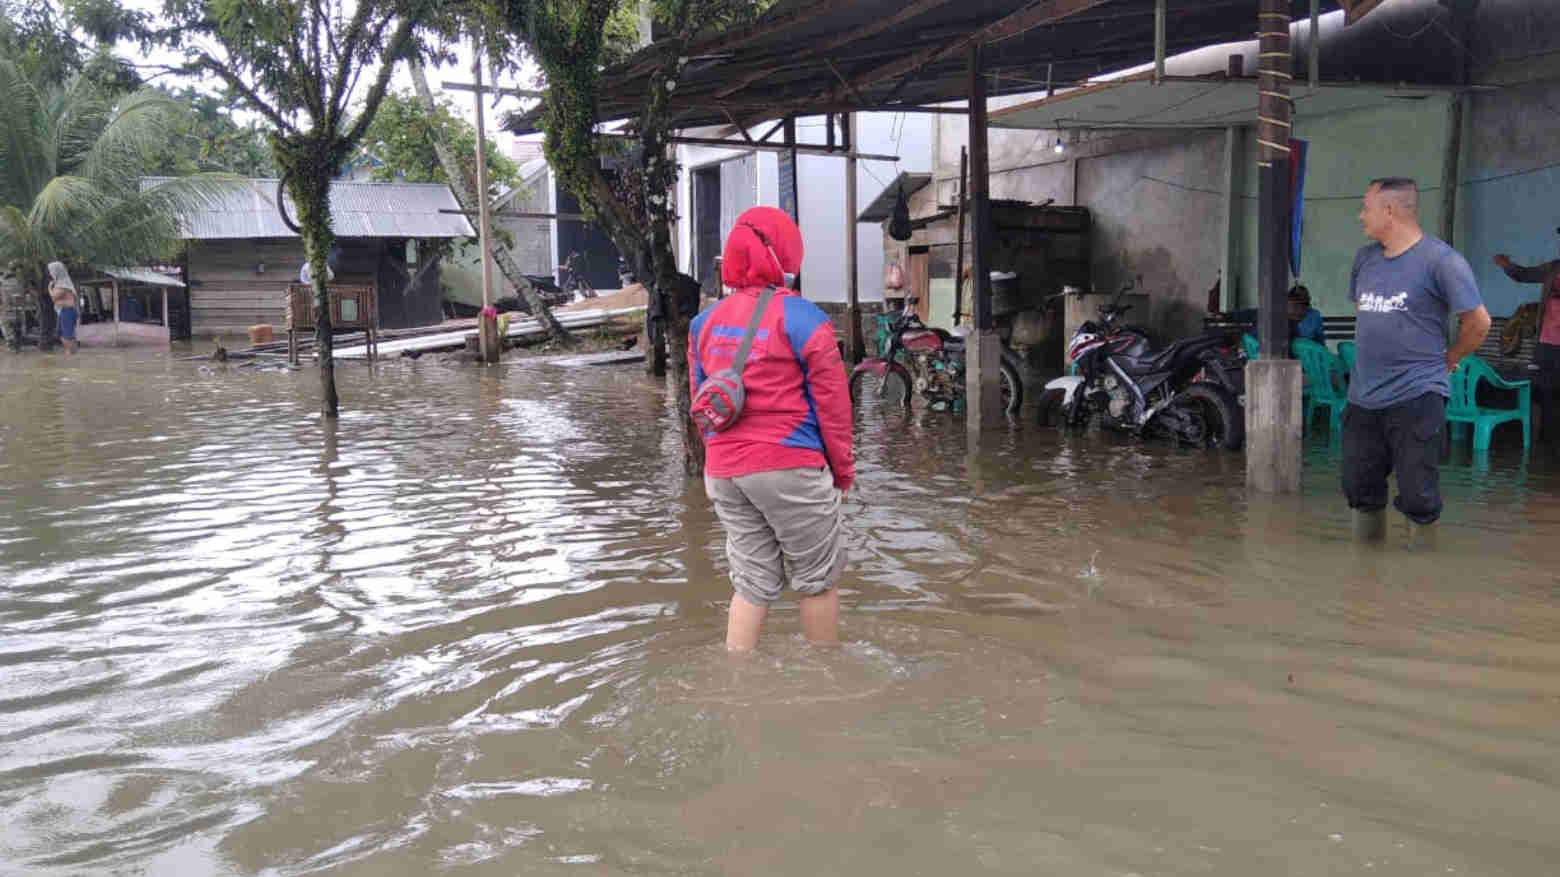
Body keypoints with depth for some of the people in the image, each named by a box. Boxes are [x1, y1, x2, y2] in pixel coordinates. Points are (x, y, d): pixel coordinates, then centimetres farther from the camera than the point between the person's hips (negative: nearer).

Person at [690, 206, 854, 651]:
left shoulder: (707, 320, 9)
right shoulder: (801, 317, -9)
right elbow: (830, 400, -7)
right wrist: (843, 467, 4)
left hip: (724, 472, 6)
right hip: (790, 468, -6)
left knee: (751, 583, 13)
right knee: (817, 581, 9)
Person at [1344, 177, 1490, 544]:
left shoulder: (1440, 260, -12)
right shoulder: (1365, 257, 8)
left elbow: (1479, 321, -8)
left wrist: (1448, 359, 4)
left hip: (1416, 399, -6)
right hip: (1363, 396, 7)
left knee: (1417, 498, 0)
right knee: (1361, 490, 14)